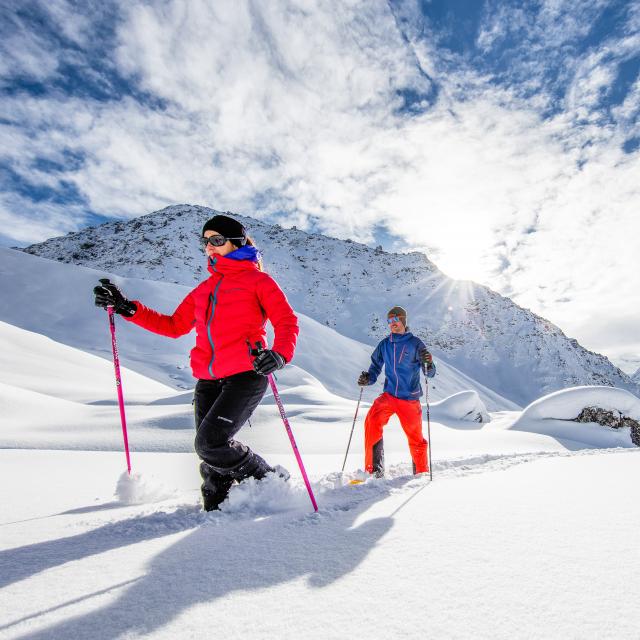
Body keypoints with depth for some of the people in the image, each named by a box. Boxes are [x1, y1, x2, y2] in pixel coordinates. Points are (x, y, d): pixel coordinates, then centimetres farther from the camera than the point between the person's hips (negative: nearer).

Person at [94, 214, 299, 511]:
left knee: (210, 443, -16)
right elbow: (174, 326, 24)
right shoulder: (204, 289, 21)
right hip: (208, 380, 6)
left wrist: (279, 354, -25)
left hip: (245, 375, -6)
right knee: (210, 452, 4)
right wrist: (127, 308, 16)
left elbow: (287, 321, -5)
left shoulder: (257, 280, 4)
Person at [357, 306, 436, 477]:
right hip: (389, 395, 2)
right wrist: (367, 378, -7)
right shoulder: (384, 345, 7)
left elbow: (430, 373, -5)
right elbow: (376, 368, 14)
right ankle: (374, 470, -14)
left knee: (415, 437, 9)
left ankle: (421, 472, 35)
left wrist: (429, 363, -26)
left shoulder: (415, 343, -2)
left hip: (410, 398, -2)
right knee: (372, 421, -22)